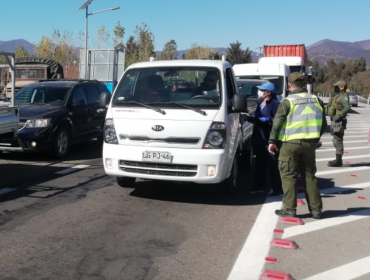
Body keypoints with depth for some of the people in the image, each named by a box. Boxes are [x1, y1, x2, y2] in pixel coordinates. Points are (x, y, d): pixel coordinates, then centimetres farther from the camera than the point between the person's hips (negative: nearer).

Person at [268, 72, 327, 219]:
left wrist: (272, 141, -2)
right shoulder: (316, 100, 9)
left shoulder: (287, 102, -6)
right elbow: (323, 124, 13)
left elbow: (277, 123, -9)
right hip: (310, 143, 5)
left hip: (290, 143, -5)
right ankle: (316, 209, 15)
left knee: (288, 176, 4)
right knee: (309, 176, 13)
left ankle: (289, 209, 4)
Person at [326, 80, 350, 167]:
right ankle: (338, 160, 23)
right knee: (336, 140, 14)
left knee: (338, 140, -7)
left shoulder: (343, 96, -13)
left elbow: (347, 108, -28)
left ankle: (338, 161, -2)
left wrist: (339, 115, -27)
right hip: (334, 121, 10)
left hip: (339, 122, -10)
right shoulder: (336, 96, 17)